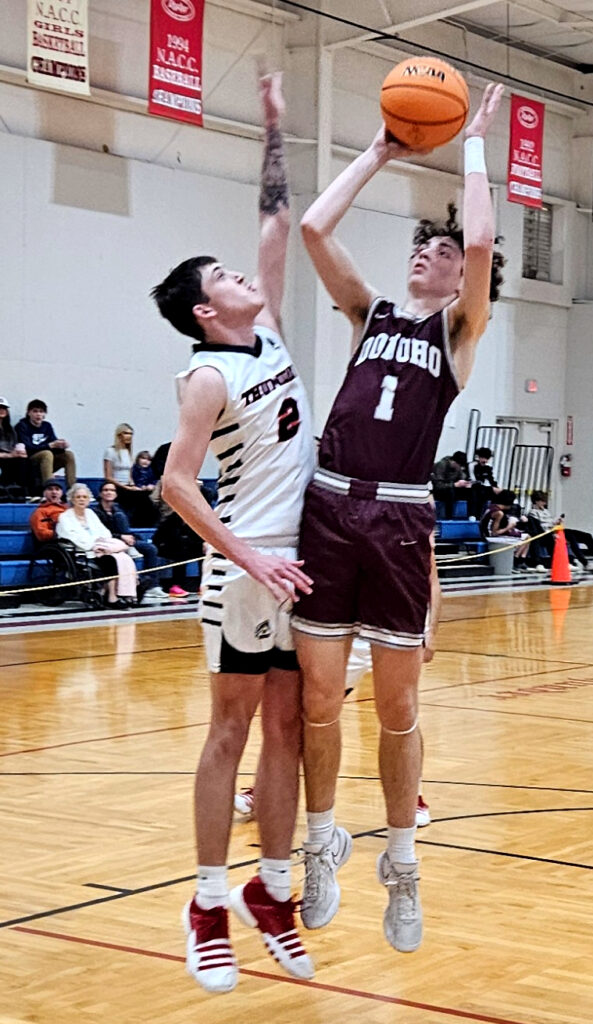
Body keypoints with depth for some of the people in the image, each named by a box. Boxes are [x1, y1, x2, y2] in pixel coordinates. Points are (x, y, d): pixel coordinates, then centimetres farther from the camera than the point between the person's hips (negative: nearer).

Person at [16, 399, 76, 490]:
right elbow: (28, 448, -20)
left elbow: (55, 445, 3)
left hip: (46, 462, 6)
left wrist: (61, 445, -22)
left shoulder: (47, 426, 10)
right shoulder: (22, 426, -7)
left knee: (69, 454, -11)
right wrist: (51, 445, -27)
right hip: (28, 463, -6)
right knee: (47, 453, -33)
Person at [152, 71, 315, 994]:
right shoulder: (211, 377, -10)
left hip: (304, 562, 7)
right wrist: (246, 556, -22)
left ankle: (271, 891, 17)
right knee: (232, 730, -1)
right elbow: (174, 484, -16)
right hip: (247, 571, -7)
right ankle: (210, 906, 7)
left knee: (289, 728, 9)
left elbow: (279, 227, 15)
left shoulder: (271, 335, 10)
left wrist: (276, 134, 14)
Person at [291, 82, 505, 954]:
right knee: (317, 696, 4)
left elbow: (481, 243, -11)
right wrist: (379, 153, 11)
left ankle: (402, 865, 20)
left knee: (397, 706, 4)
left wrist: (474, 148, 1)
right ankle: (322, 844, 23)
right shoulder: (372, 313, 17)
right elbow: (314, 227, 5)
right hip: (328, 508, 3)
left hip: (401, 521, -2)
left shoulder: (460, 328, 8)